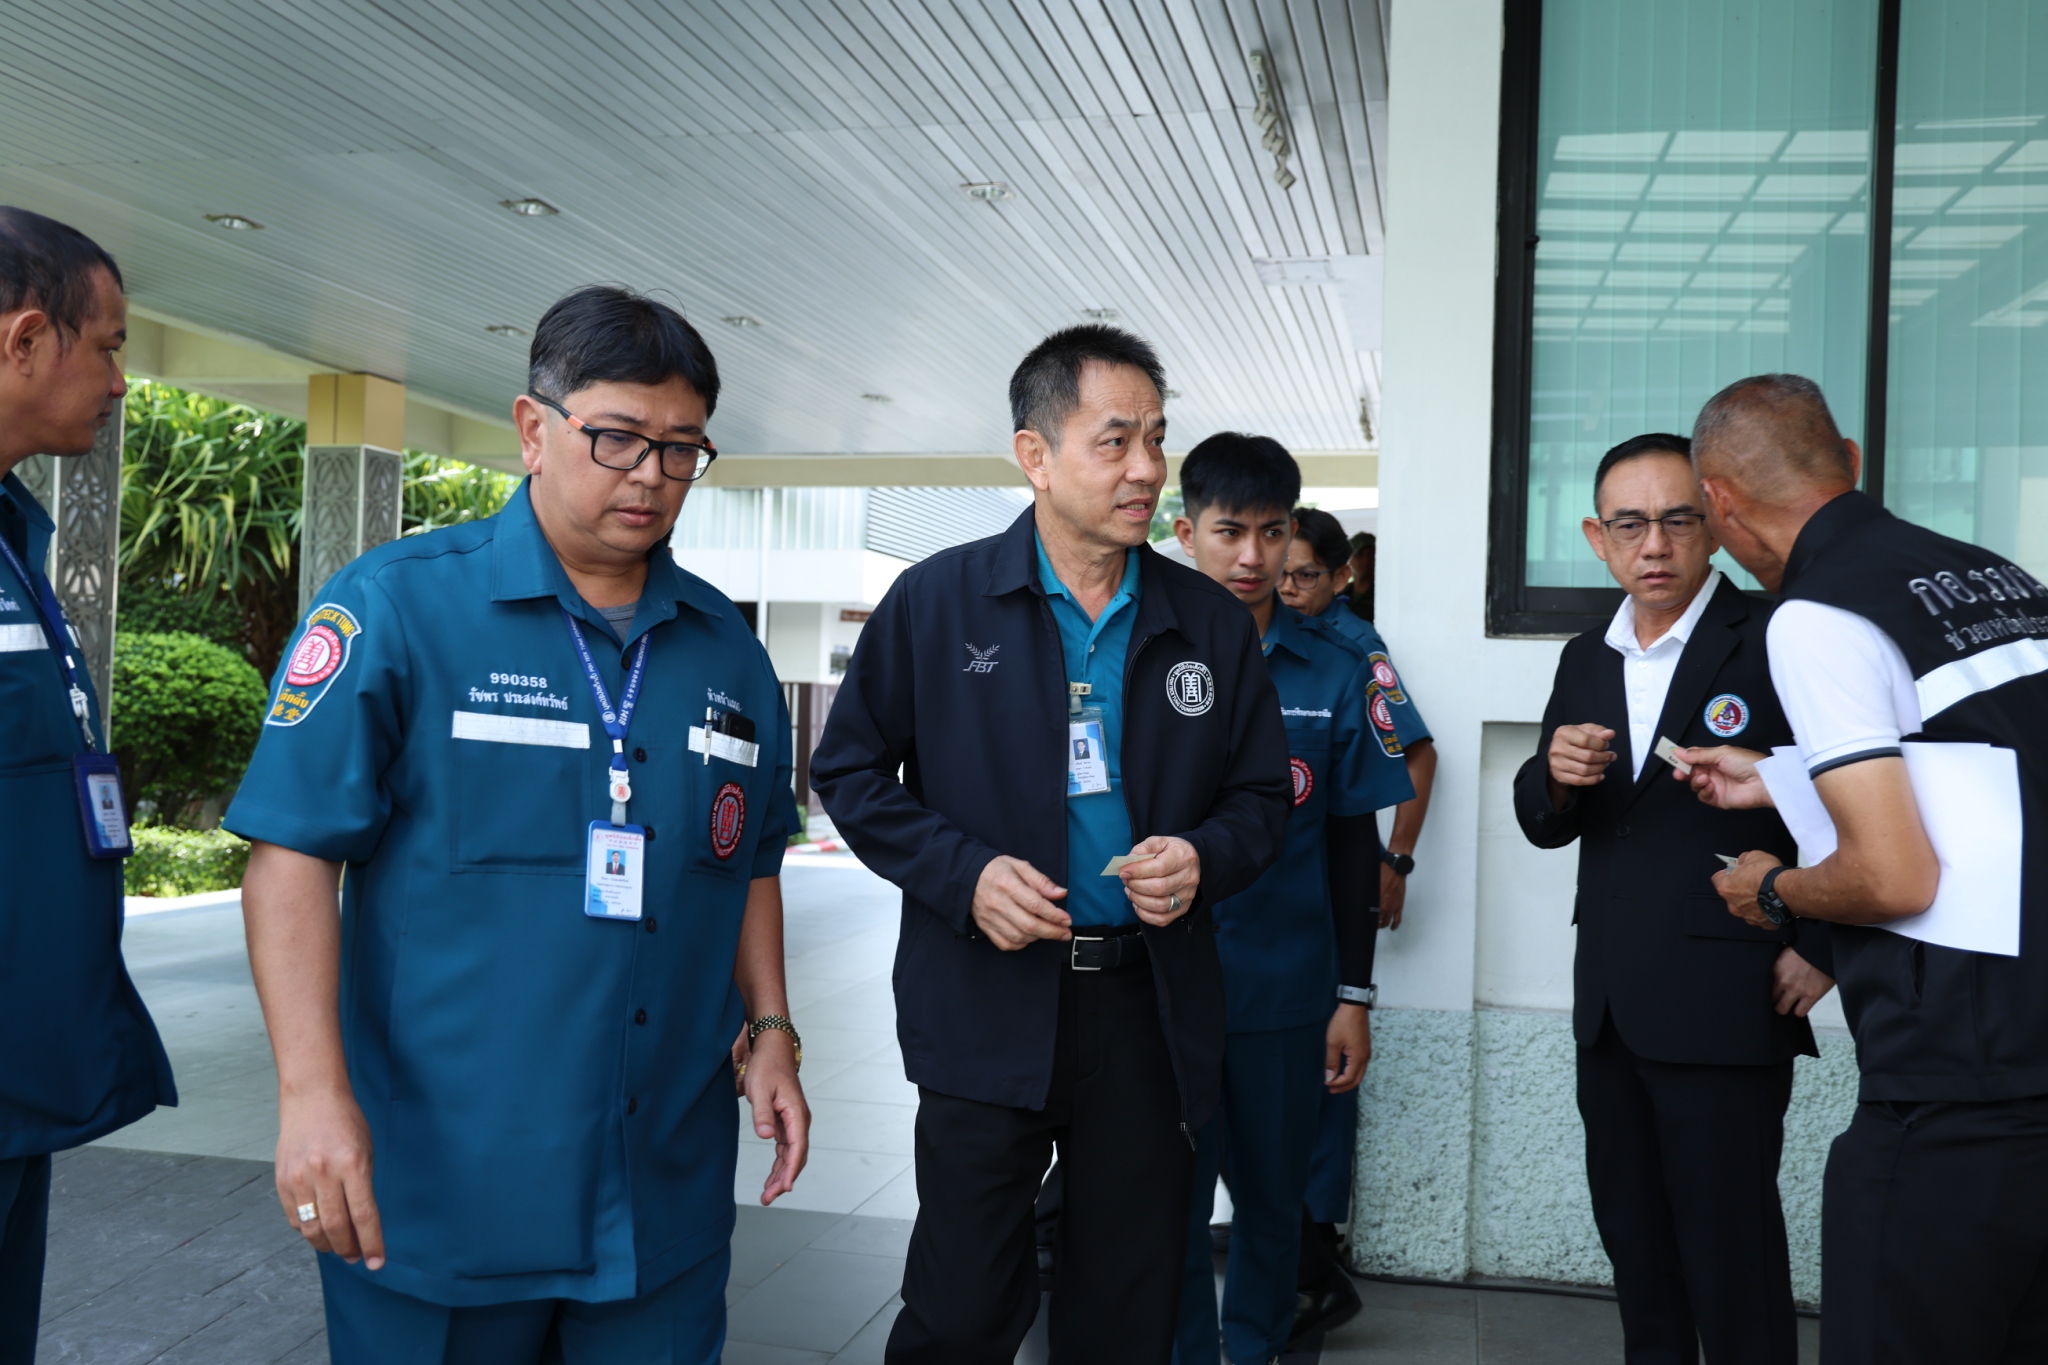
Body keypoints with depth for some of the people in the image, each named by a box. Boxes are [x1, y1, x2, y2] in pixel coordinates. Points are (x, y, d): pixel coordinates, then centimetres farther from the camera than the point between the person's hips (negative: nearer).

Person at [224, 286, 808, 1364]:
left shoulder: (724, 645, 8)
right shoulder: (394, 605, -8)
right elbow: (293, 852, -11)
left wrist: (771, 1033, 8)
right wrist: (313, 1093, -18)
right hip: (436, 1184, -4)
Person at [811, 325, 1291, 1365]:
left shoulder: (1212, 623, 6)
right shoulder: (937, 602, -1)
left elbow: (1262, 794, 13)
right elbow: (851, 772, 1)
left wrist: (1203, 859, -9)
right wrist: (965, 872, -12)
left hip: (1149, 1009, 3)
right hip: (987, 1007, -2)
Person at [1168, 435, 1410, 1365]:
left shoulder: (1334, 671, 1)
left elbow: (1352, 844, 5)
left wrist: (1354, 997, 4)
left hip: (1287, 990, 2)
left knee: (1271, 1201, 15)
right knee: (1169, 1211, 6)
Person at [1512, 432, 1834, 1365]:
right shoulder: (1585, 661, 12)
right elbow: (1544, 825, 11)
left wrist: (1821, 945, -13)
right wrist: (1556, 775, -11)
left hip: (1726, 1007, -6)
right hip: (1609, 1006, 7)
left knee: (1732, 1262, 1)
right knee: (1633, 1247, 16)